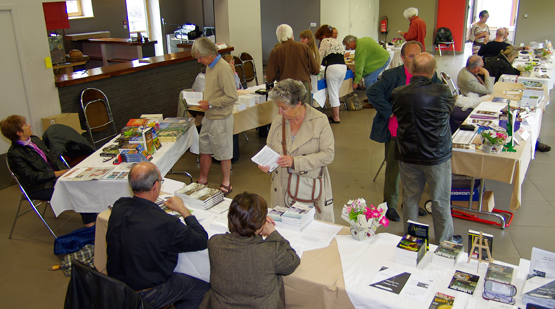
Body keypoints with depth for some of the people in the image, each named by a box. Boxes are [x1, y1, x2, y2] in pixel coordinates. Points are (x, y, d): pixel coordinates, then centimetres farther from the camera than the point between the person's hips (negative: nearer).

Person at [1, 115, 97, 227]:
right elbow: (31, 177, -19)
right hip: (40, 188, -7)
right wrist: (56, 174, -20)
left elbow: (51, 157, 15)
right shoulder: (14, 154, -15)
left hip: (57, 174, 7)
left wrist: (64, 170, -2)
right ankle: (89, 220, -8)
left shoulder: (35, 139, 10)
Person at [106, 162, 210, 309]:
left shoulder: (118, 207, -13)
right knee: (203, 288, 9)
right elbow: (202, 240, -18)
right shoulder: (165, 223, -33)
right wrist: (183, 210, -8)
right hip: (146, 296, -7)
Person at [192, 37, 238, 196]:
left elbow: (232, 97, -24)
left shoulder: (223, 68, -20)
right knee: (204, 149, 17)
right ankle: (203, 180, 32)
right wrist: (203, 100, 5)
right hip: (209, 117, 9)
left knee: (223, 153, 5)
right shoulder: (210, 66, 9)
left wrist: (210, 104, -19)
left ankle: (226, 184, 21)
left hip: (221, 119, -9)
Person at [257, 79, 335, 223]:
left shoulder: (319, 120, -9)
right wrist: (266, 164, -10)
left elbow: (328, 154, -13)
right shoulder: (278, 121, 3)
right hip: (283, 188, 3)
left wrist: (295, 162, -21)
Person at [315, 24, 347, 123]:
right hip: (343, 67, 8)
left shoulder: (325, 41, 4)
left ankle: (336, 117, 5)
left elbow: (320, 56, 0)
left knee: (332, 93, 0)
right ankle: (335, 114, 20)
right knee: (335, 92, 18)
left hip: (333, 67, -8)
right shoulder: (337, 42, 26)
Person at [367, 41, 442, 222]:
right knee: (393, 170, 8)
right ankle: (390, 205, 25)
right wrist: (390, 112, -18)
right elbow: (373, 92, -16)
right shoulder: (392, 75, -10)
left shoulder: (429, 76, -1)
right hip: (396, 132, -4)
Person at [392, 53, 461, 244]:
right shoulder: (442, 92, -20)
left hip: (407, 156, 3)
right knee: (441, 201, 15)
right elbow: (450, 108, 1)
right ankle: (445, 241, 33)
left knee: (410, 198, 18)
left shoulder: (398, 94, -12)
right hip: (437, 157, -2)